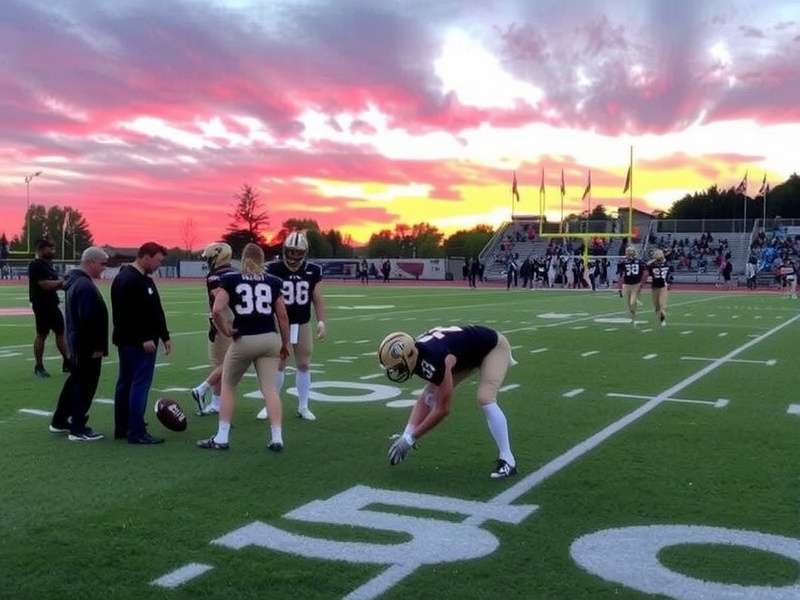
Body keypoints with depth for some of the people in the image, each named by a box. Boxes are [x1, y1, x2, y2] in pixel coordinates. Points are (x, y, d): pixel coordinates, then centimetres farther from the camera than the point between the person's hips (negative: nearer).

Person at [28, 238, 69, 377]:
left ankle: (67, 362, 14)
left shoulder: (48, 264, 14)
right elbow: (45, 284, -23)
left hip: (52, 304, 9)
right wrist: (61, 282, -11)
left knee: (60, 332, 9)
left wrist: (60, 285, 1)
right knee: (41, 335, -1)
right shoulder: (36, 265, -14)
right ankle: (39, 367, 10)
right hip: (42, 306, -9)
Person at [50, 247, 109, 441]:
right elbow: (88, 320, -26)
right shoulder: (86, 286, -22)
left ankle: (59, 421, 31)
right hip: (88, 347, -11)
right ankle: (78, 429, 5)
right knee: (85, 385, -2)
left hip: (77, 344, 11)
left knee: (75, 381, 20)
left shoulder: (74, 281, 12)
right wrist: (96, 346, -21)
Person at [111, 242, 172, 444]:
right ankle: (136, 432, -6)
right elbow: (128, 314, -24)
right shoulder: (129, 280, -17)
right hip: (138, 343, -11)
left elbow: (154, 311, 19)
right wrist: (144, 338, -23)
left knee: (126, 382, 14)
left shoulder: (143, 278, 16)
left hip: (129, 342, 11)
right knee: (140, 384, -8)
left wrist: (164, 335, 16)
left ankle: (121, 428, 23)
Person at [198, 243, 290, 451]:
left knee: (228, 387, 14)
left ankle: (222, 438, 17)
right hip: (269, 338, 2)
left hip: (244, 340, -2)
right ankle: (277, 438, 4)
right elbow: (282, 316, 5)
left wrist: (226, 331, 0)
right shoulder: (272, 282, 5)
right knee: (270, 389, 7)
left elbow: (216, 311, -15)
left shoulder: (231, 280, -1)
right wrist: (285, 343, 16)